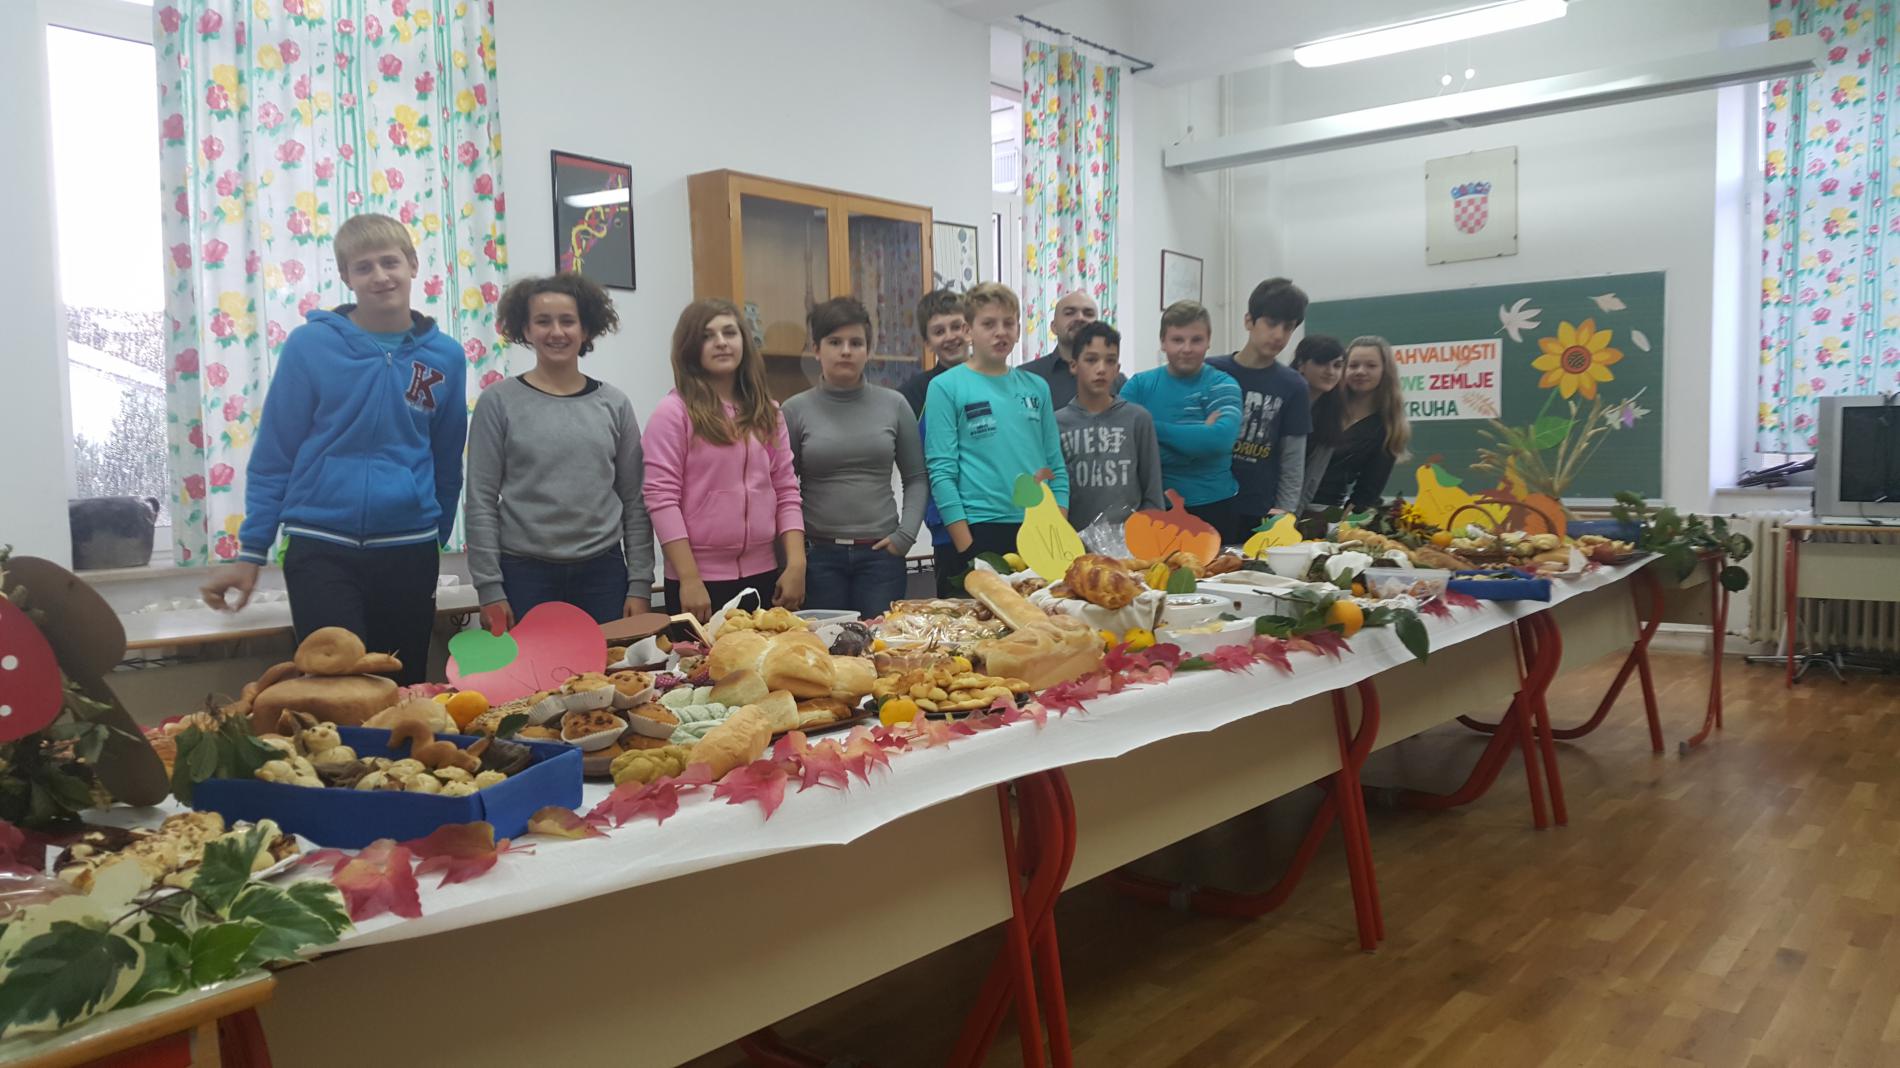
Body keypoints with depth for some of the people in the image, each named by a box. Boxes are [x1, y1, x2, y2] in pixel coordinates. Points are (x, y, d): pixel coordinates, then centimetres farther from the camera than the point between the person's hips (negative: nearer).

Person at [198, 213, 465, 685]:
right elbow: (272, 456, 0)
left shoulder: (444, 355, 2)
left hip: (409, 550, 3)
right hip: (321, 549, -2)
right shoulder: (309, 345, -4)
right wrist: (251, 553, -1)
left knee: (405, 692, 10)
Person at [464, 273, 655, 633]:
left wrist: (640, 584, 1)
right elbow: (481, 502, -1)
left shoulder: (614, 404, 5)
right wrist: (489, 588, -6)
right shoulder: (499, 402, -1)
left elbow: (634, 501, 6)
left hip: (604, 571, 2)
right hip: (524, 574, -2)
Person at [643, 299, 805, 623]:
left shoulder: (767, 413, 11)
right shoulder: (673, 412, -4)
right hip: (700, 579, -4)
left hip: (765, 575, 5)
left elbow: (786, 491, 10)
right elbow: (661, 497, -10)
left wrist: (796, 564, -1)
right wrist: (689, 579, -15)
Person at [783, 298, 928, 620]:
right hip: (818, 554, -1)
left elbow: (916, 478, 8)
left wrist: (906, 534, -3)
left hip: (880, 552, 1)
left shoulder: (894, 405, 5)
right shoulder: (795, 410, 1)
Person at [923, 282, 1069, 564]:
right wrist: (968, 548, -12)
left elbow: (1057, 467, 13)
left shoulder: (1037, 387, 11)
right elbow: (942, 473, -6)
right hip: (980, 531, -4)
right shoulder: (946, 387, -1)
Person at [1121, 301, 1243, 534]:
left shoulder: (1222, 385, -3)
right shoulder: (1139, 384, 3)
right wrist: (1199, 436, -17)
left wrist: (1152, 427, -16)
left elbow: (1221, 438, -21)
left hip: (1212, 506, -2)